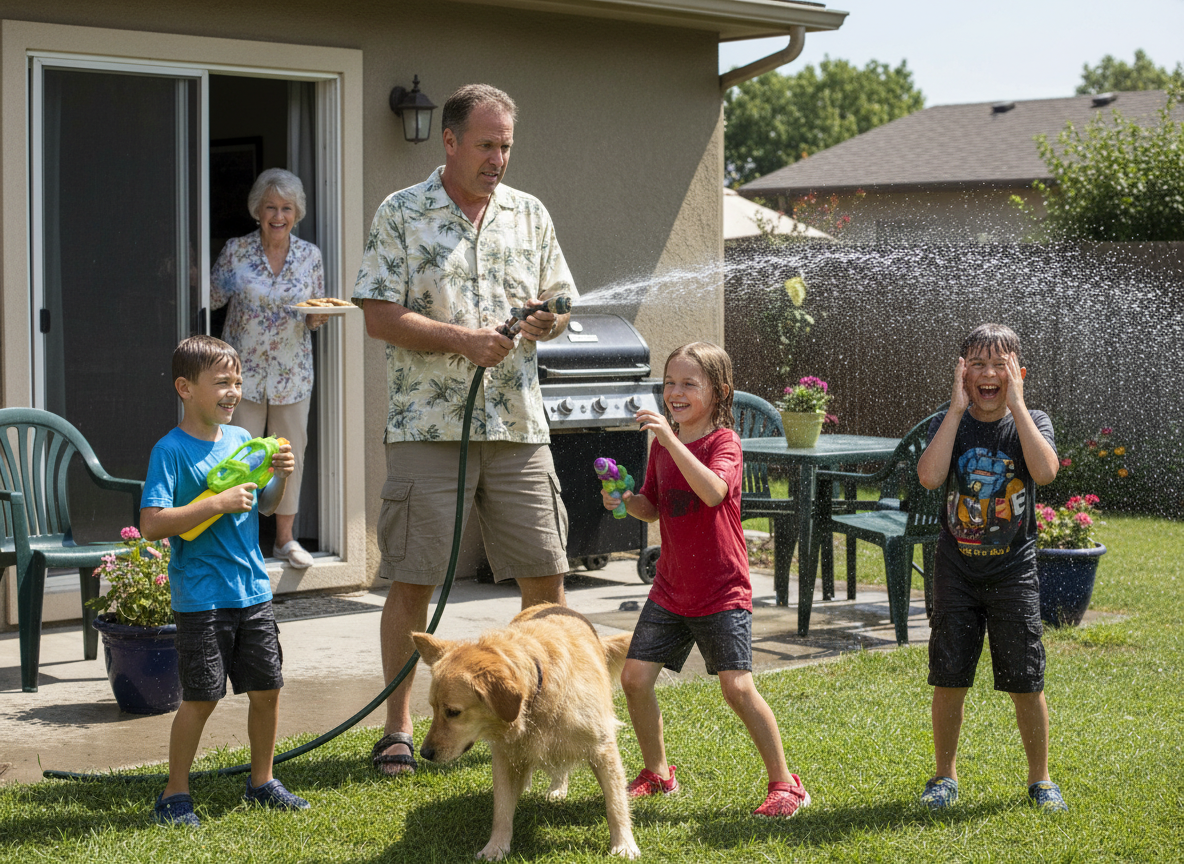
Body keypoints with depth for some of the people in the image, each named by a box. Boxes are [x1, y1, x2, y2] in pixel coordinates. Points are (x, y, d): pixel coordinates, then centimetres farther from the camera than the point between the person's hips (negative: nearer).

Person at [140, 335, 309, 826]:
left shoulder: (241, 439, 9)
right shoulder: (171, 450, -12)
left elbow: (264, 507, 21)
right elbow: (152, 524, -21)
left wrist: (280, 478, 0)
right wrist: (218, 504, -24)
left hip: (253, 590, 6)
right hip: (201, 597, -6)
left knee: (266, 688, 10)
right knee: (201, 697, -3)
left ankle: (261, 782, 26)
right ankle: (174, 795, 10)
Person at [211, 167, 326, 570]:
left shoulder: (310, 255, 3)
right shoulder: (235, 251, -2)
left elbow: (315, 314, 10)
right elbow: (210, 299, 3)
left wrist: (317, 317, -12)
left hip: (292, 373, 2)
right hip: (244, 370, -2)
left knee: (291, 453, 6)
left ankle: (285, 537, 17)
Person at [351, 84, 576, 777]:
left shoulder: (530, 214, 12)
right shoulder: (401, 215, -1)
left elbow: (558, 301, 17)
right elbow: (380, 317, -6)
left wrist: (546, 322, -6)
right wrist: (461, 339, -17)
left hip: (519, 423, 4)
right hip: (428, 425, -4)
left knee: (546, 574, 5)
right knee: (412, 580, -1)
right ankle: (399, 727, 8)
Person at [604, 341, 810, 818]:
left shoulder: (724, 441, -12)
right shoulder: (662, 442, 7)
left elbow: (713, 492, -33)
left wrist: (672, 439, -37)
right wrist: (625, 500, -6)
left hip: (721, 591, -6)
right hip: (670, 588, 6)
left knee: (737, 687, -10)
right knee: (635, 676, 0)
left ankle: (784, 783, 3)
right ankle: (657, 772, 20)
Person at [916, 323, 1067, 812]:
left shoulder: (1031, 422, -3)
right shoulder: (949, 423, -1)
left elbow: (1045, 471, -25)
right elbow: (929, 477, -21)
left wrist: (1015, 403, -21)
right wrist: (958, 407, -19)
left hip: (1013, 571, -1)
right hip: (957, 571, 1)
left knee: (1026, 684, 2)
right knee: (948, 679, 4)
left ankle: (1039, 778, 19)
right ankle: (945, 776, 21)